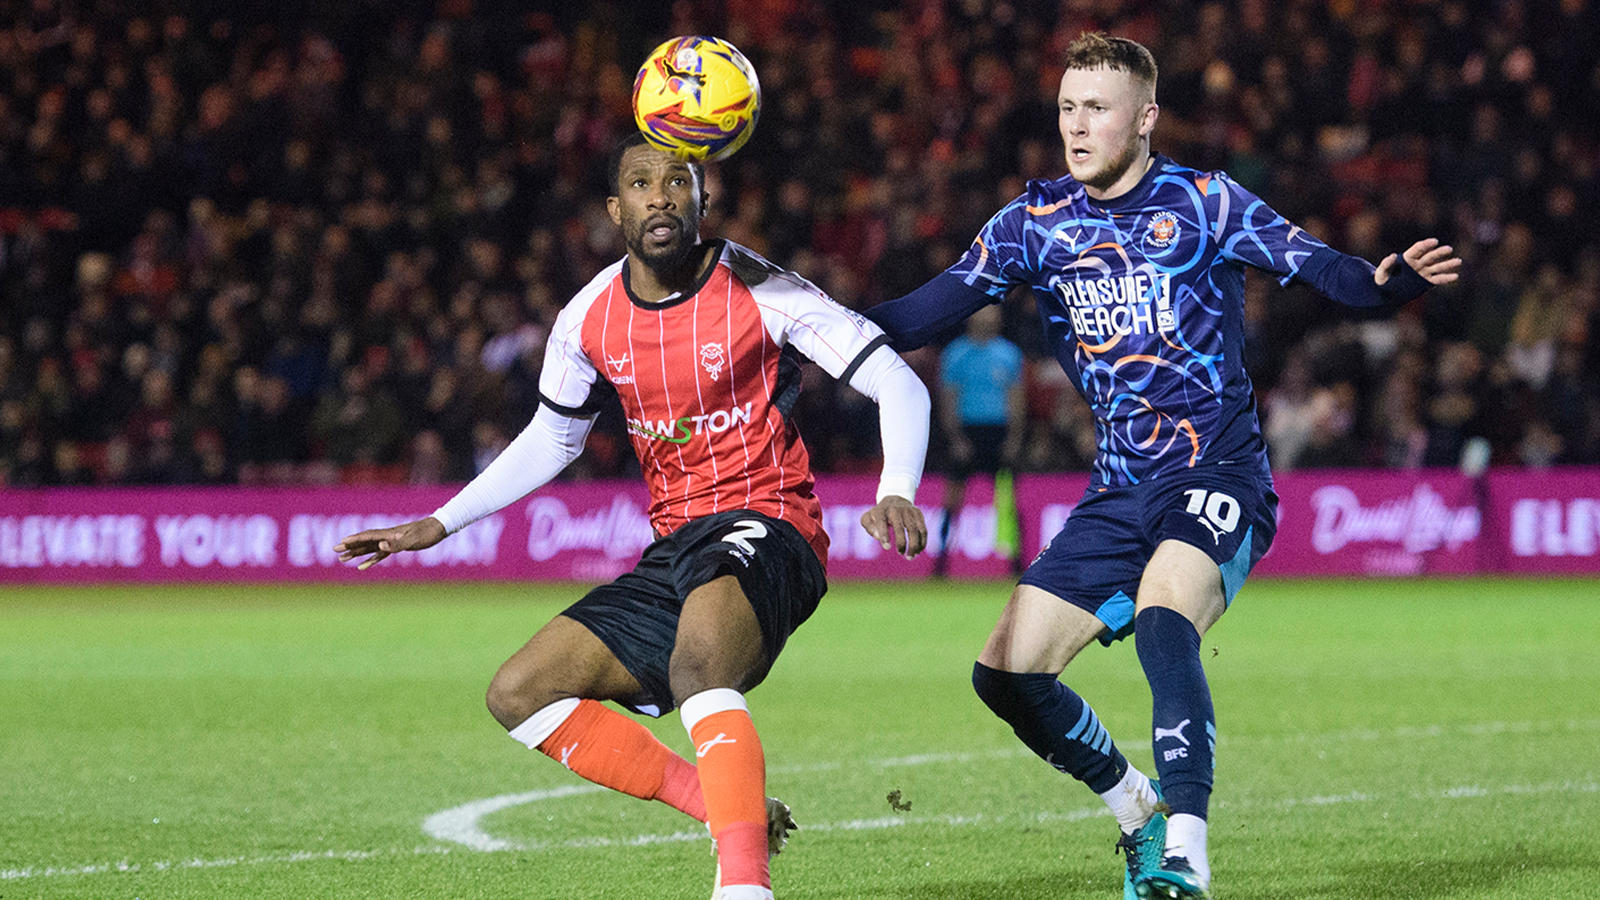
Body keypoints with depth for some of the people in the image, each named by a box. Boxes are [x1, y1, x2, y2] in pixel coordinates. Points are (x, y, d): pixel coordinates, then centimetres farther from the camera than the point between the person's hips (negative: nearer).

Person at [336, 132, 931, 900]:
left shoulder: (759, 292, -10)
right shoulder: (589, 319, 4)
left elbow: (897, 384, -9)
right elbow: (550, 440, 22)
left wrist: (896, 494, -26)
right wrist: (437, 526, 18)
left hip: (764, 527, -7)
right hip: (673, 548, 7)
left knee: (696, 667, -39)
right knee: (517, 695, -5)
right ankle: (729, 806, -6)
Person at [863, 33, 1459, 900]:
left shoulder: (1203, 204, -6)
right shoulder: (1037, 221, 6)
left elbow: (1320, 268, -15)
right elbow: (925, 312, 5)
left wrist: (1387, 280, -37)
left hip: (1217, 476, -6)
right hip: (1119, 492, 6)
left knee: (1161, 616, -34)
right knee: (1006, 673, -1)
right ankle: (1139, 812, 22)